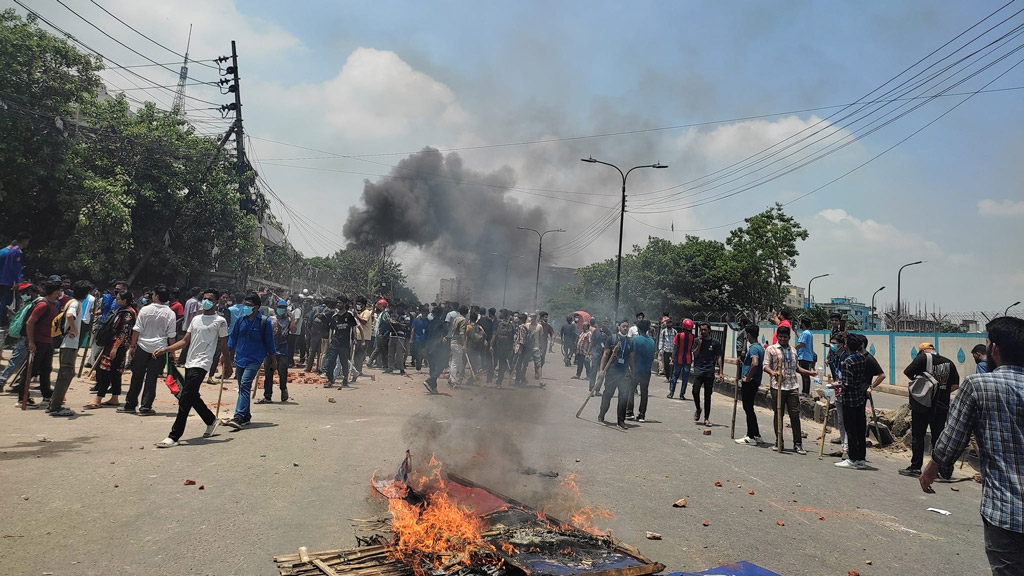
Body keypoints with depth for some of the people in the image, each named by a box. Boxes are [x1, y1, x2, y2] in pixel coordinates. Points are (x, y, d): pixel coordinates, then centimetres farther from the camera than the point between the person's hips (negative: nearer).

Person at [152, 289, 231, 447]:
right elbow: (185, 341, 16)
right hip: (189, 363, 7)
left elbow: (223, 345, 1)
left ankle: (174, 437, -9)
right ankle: (211, 421, 36)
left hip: (201, 364, -7)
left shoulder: (220, 321, -2)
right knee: (193, 397, 15)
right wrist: (164, 350, 5)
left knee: (185, 399, -12)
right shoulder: (196, 319, 16)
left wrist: (227, 365, 4)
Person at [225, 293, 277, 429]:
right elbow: (233, 337, 15)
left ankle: (238, 417, -25)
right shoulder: (241, 320, 6)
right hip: (240, 358, 5)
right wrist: (228, 354, 11)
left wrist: (273, 360, 7)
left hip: (255, 359, -5)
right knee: (243, 388, 12)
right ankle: (245, 417, 24)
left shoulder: (264, 322, -5)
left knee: (245, 385, -20)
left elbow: (269, 342, 2)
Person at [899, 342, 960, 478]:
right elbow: (955, 385, 5)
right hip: (941, 406, 4)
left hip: (922, 404, -4)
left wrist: (916, 380, 7)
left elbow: (907, 372, -13)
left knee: (917, 436, 5)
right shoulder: (948, 362, 6)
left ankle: (915, 467, 9)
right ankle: (945, 468, 11)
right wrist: (942, 392, 16)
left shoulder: (923, 358, -8)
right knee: (938, 436, 11)